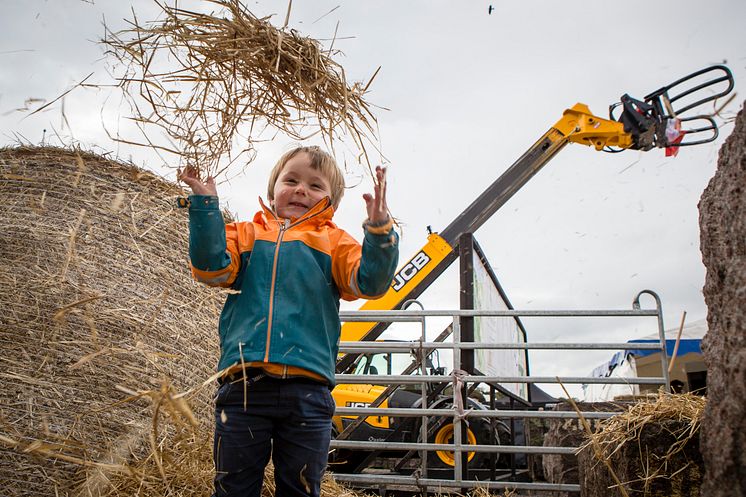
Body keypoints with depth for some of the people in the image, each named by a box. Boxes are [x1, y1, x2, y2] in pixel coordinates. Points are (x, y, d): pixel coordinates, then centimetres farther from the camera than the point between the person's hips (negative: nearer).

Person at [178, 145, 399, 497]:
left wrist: (378, 229, -16)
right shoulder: (247, 234, 16)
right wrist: (205, 205, -7)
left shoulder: (334, 242, 14)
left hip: (307, 386, 0)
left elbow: (369, 282, -1)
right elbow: (212, 269, 0)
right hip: (243, 383, 1)